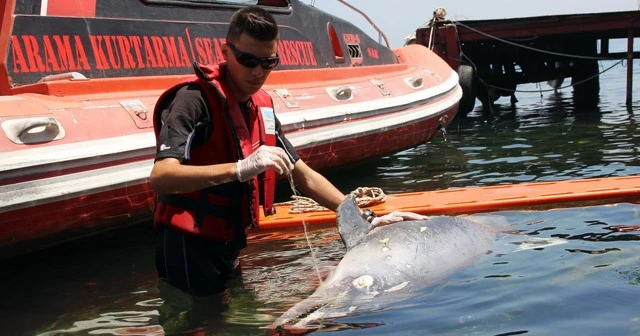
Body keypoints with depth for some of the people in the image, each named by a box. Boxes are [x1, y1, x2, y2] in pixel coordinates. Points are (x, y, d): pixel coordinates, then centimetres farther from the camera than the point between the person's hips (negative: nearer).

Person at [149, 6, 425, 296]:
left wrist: (367, 219, 3)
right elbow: (160, 177, -30)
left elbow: (305, 177, 13)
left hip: (228, 249, 8)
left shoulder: (261, 106, 8)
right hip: (188, 252, -7)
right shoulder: (195, 98, -16)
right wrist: (240, 169, -41)